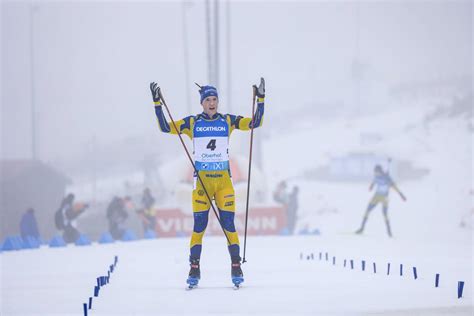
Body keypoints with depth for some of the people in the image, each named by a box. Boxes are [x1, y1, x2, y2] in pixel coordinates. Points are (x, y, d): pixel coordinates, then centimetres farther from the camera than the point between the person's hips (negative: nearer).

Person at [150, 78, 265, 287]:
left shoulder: (228, 121, 6)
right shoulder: (192, 123, 3)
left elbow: (255, 123, 4)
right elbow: (166, 128, -2)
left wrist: (261, 100, -5)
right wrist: (157, 104, -10)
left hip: (224, 179, 1)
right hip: (202, 180, -1)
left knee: (228, 224, -1)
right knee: (199, 226, -3)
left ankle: (236, 267, 6)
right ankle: (194, 269, 4)